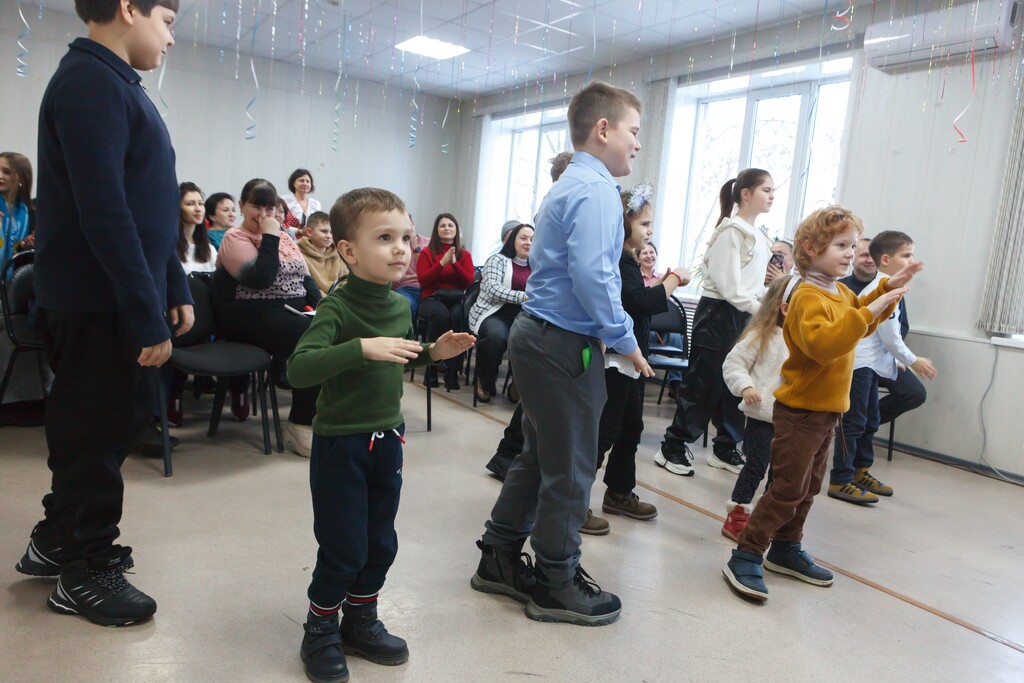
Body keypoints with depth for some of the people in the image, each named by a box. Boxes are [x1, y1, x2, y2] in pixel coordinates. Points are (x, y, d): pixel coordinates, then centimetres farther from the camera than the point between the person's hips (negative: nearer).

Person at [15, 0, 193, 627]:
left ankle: (59, 540, 36)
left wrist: (174, 288, 14)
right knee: (96, 432, 3)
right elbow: (103, 213, -24)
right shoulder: (89, 82, -15)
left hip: (118, 300, 10)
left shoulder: (118, 86, 16)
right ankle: (85, 573, 21)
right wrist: (148, 318, -23)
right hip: (96, 304, -10)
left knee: (118, 420, 19)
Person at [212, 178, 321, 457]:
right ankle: (300, 425, -19)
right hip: (254, 316, -7)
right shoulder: (234, 238, -2)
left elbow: (306, 278, 16)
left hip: (293, 311, 7)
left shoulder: (284, 238, 20)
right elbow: (260, 279, -18)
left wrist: (317, 306, -1)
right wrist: (269, 237, -12)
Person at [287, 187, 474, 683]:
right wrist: (362, 347, -40)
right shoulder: (337, 308, -19)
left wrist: (432, 353, 5)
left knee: (381, 543, 17)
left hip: (387, 438, 7)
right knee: (343, 549, 4)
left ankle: (360, 622, 37)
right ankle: (320, 632, 28)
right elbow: (298, 369, -32)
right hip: (341, 443, -7)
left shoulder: (400, 306, 3)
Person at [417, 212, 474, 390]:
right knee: (440, 314, -37)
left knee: (458, 316, -36)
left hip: (457, 299, 1)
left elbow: (469, 281, 2)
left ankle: (452, 371, -26)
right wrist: (442, 263, -11)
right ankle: (431, 368, -27)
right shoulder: (426, 252, 9)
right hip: (432, 298, -1)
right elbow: (423, 280, -2)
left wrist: (455, 263, -12)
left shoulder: (465, 254, 13)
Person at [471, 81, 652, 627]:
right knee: (571, 468, 3)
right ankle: (556, 586, 19)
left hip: (538, 336, 10)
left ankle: (501, 558, 32)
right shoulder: (595, 189, -14)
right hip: (565, 345, -10)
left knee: (539, 455, 19)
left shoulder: (568, 187, 18)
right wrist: (625, 340, -16)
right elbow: (592, 275, -26)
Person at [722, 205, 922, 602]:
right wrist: (868, 312, -33)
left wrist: (888, 288, 18)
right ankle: (745, 558, 1)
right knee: (787, 489, -7)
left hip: (827, 409, 10)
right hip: (801, 409, -10)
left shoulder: (841, 293, 12)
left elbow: (861, 322, 31)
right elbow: (821, 342, -35)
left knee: (808, 488, 18)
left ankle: (785, 549, 31)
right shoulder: (808, 297, -18)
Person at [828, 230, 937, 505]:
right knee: (854, 422, -8)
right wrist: (912, 361, -4)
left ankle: (860, 472, 28)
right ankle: (840, 481, -3)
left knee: (869, 421, 17)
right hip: (859, 364, -11)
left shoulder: (877, 287, 17)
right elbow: (889, 335, -16)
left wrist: (896, 359, 20)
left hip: (871, 364, 11)